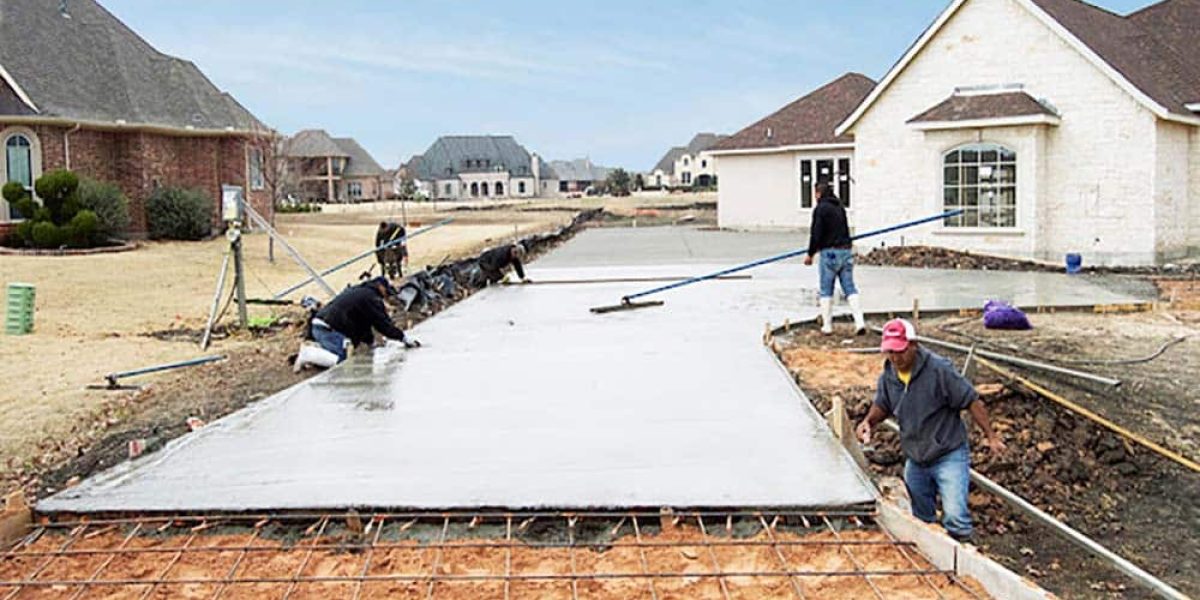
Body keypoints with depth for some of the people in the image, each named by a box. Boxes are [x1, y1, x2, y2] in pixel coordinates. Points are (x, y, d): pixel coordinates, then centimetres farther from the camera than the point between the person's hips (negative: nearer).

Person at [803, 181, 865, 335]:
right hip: (846, 250, 6)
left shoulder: (820, 209, -9)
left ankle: (827, 326, 7)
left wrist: (810, 254, -2)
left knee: (826, 291, 5)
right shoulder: (840, 207, 14)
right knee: (850, 289, 6)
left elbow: (816, 234, -13)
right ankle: (860, 322, -5)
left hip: (830, 253, -6)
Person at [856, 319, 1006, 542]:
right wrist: (869, 421, -6)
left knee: (954, 514, -19)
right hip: (915, 460, 6)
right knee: (921, 520, 18)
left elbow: (972, 401, -15)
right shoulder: (888, 377, -4)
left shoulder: (939, 370, -21)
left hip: (949, 455, -6)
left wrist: (991, 436, -12)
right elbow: (881, 406, 14)